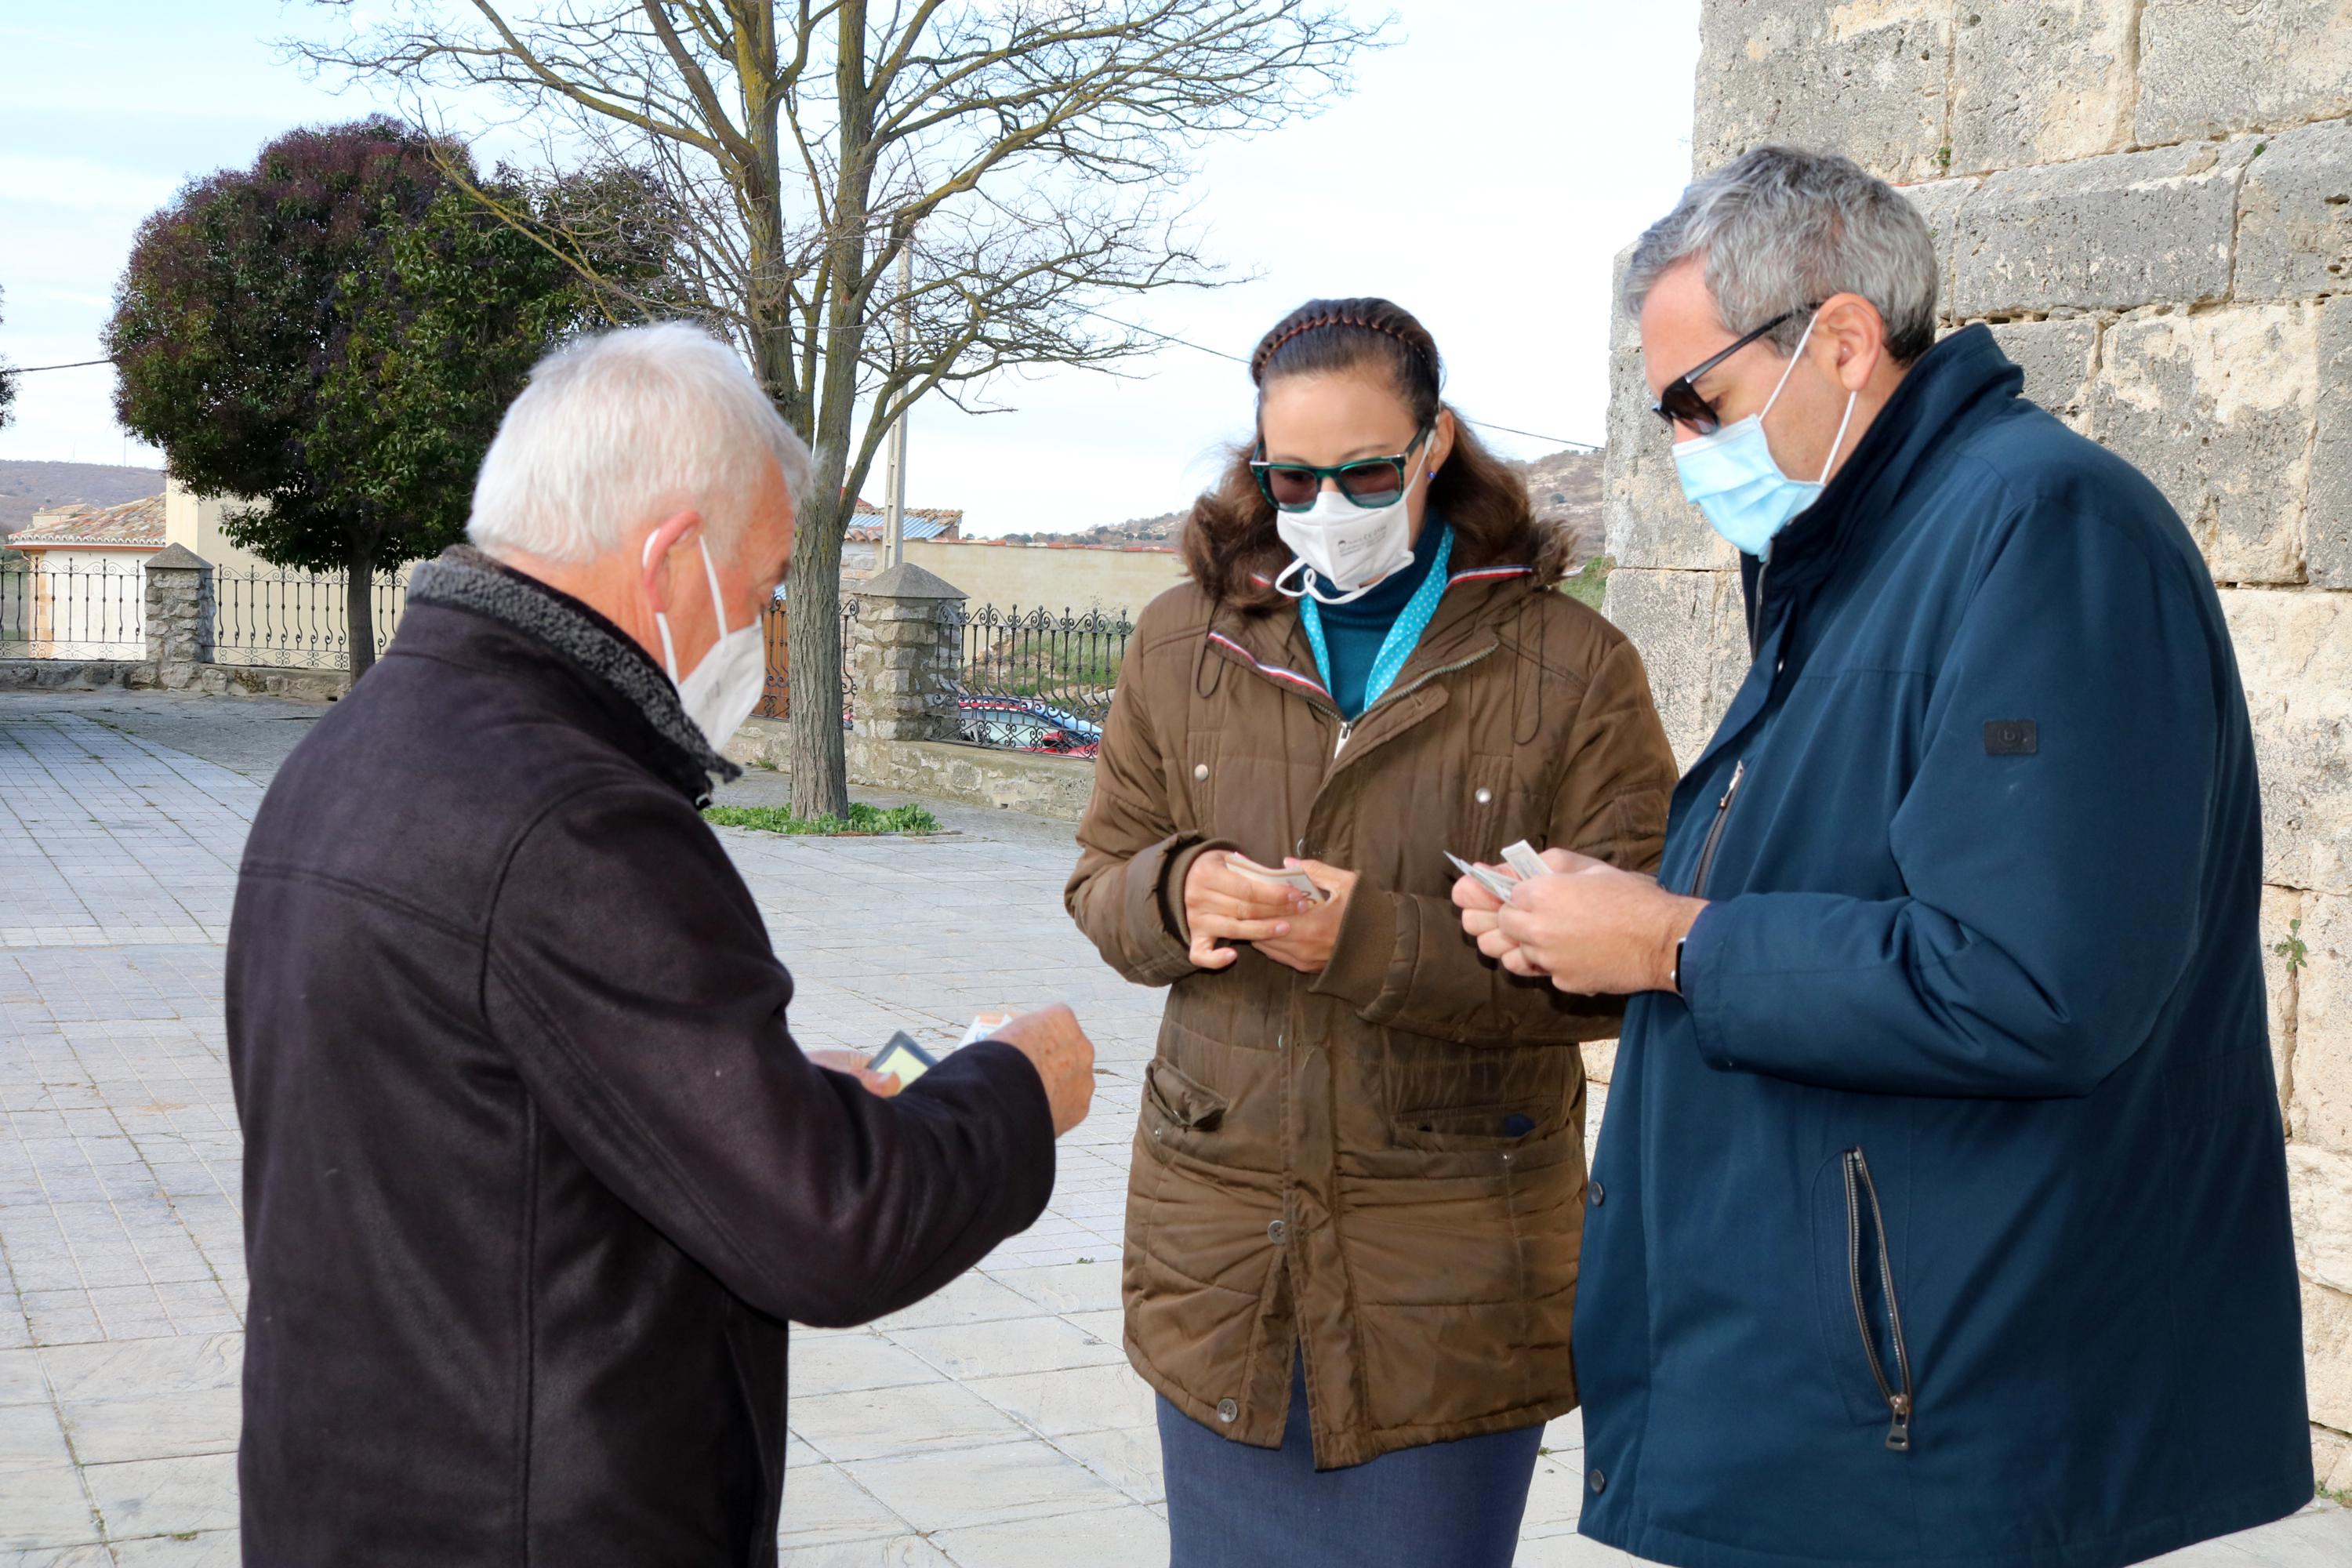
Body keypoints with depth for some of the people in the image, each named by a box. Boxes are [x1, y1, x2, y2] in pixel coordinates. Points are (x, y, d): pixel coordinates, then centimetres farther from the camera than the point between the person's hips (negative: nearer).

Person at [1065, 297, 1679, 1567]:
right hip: (1220, 1262, 3)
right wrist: (1177, 893, -13)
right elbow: (1099, 882, 12)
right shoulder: (1181, 643, 6)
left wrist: (1381, 941, -22)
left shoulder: (1569, 667, -6)